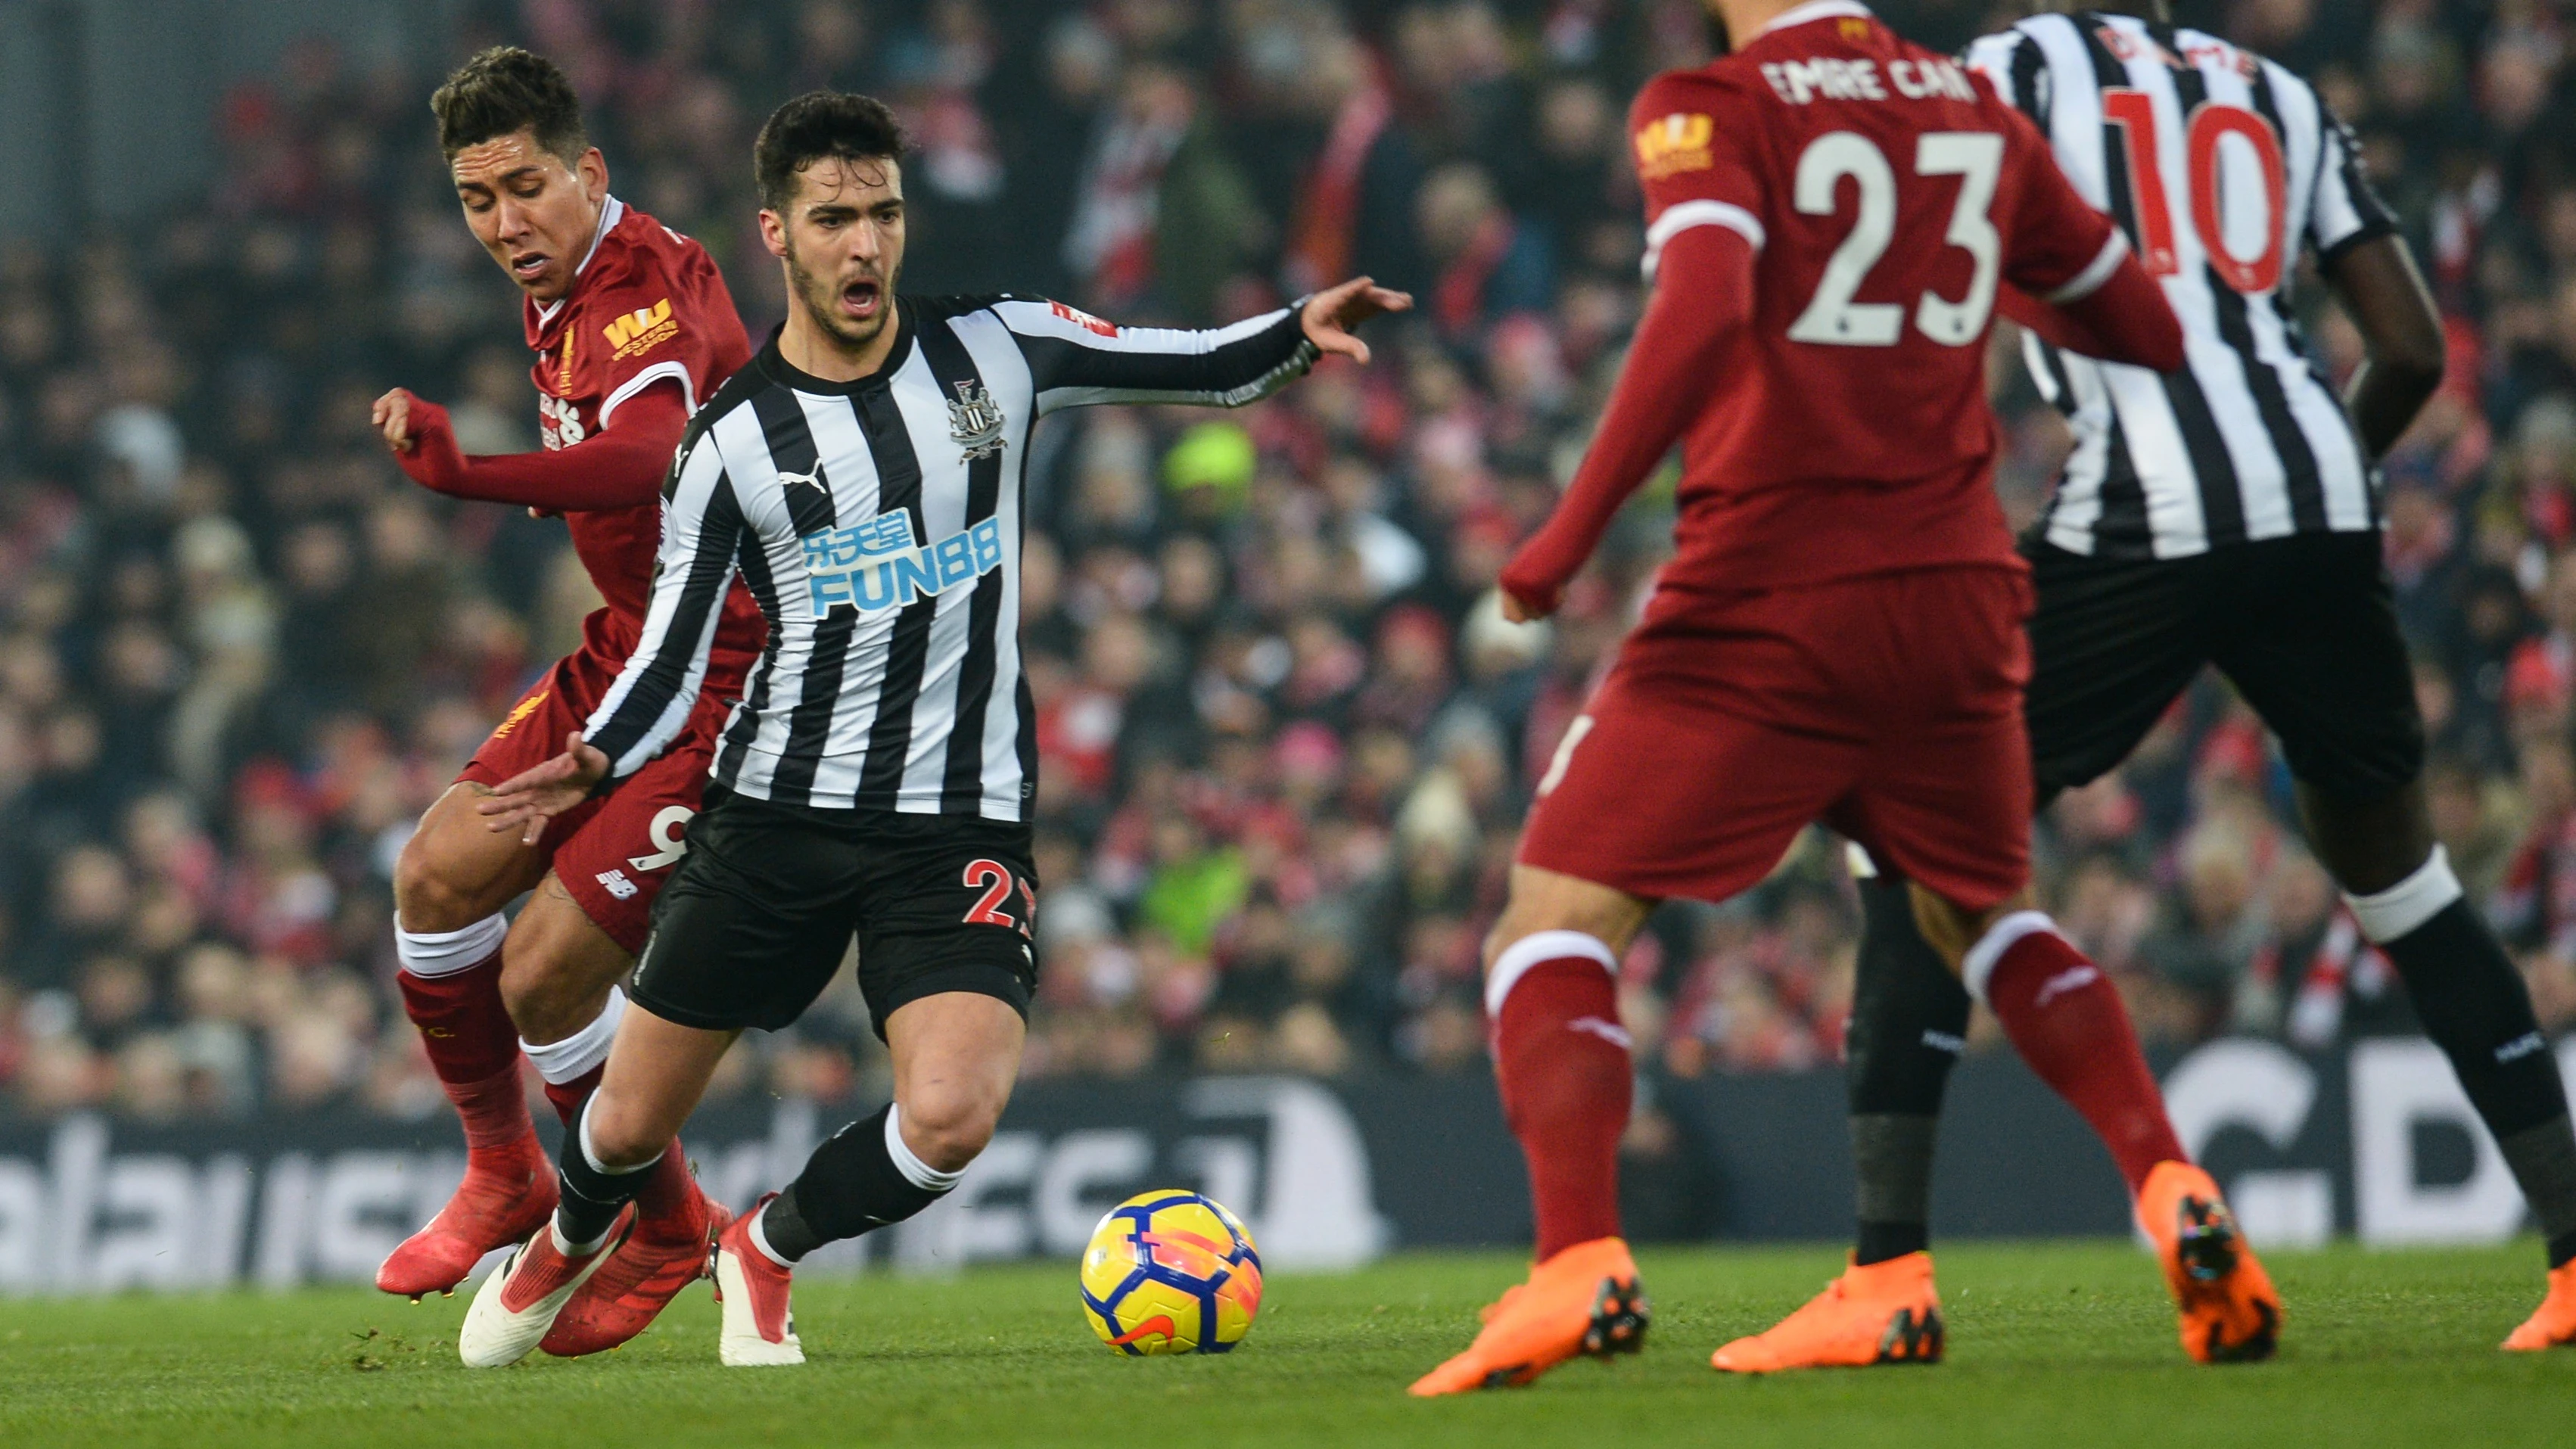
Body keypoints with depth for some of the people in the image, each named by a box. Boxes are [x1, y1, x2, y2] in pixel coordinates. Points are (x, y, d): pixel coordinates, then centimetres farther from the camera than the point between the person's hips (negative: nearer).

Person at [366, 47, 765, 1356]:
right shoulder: (567, 297, 8)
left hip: (723, 682, -9)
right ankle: (503, 1173, 18)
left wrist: (467, 471, -61)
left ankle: (667, 1226, 13)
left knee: (543, 974, -10)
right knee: (438, 875, -2)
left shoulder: (644, 300, -24)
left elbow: (648, 461, -47)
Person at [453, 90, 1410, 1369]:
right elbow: (671, 654, -2)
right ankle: (570, 1242, 45)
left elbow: (1206, 368, 10)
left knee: (950, 1117, -22)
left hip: (960, 820, 0)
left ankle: (766, 1250, 10)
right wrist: (599, 762, -22)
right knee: (631, 1126, 5)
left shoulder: (995, 352, 0)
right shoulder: (733, 445, -4)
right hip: (777, 814, 0)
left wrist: (1299, 334, -11)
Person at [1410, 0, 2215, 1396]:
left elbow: (1706, 307, -24)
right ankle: (2175, 1197, 11)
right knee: (1987, 915, 28)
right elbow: (2148, 331, 18)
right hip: (1956, 592, 5)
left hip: (1766, 604, -5)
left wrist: (1568, 535, -19)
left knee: (1555, 921, 1)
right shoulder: (1977, 113, 10)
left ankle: (1580, 1264, -19)